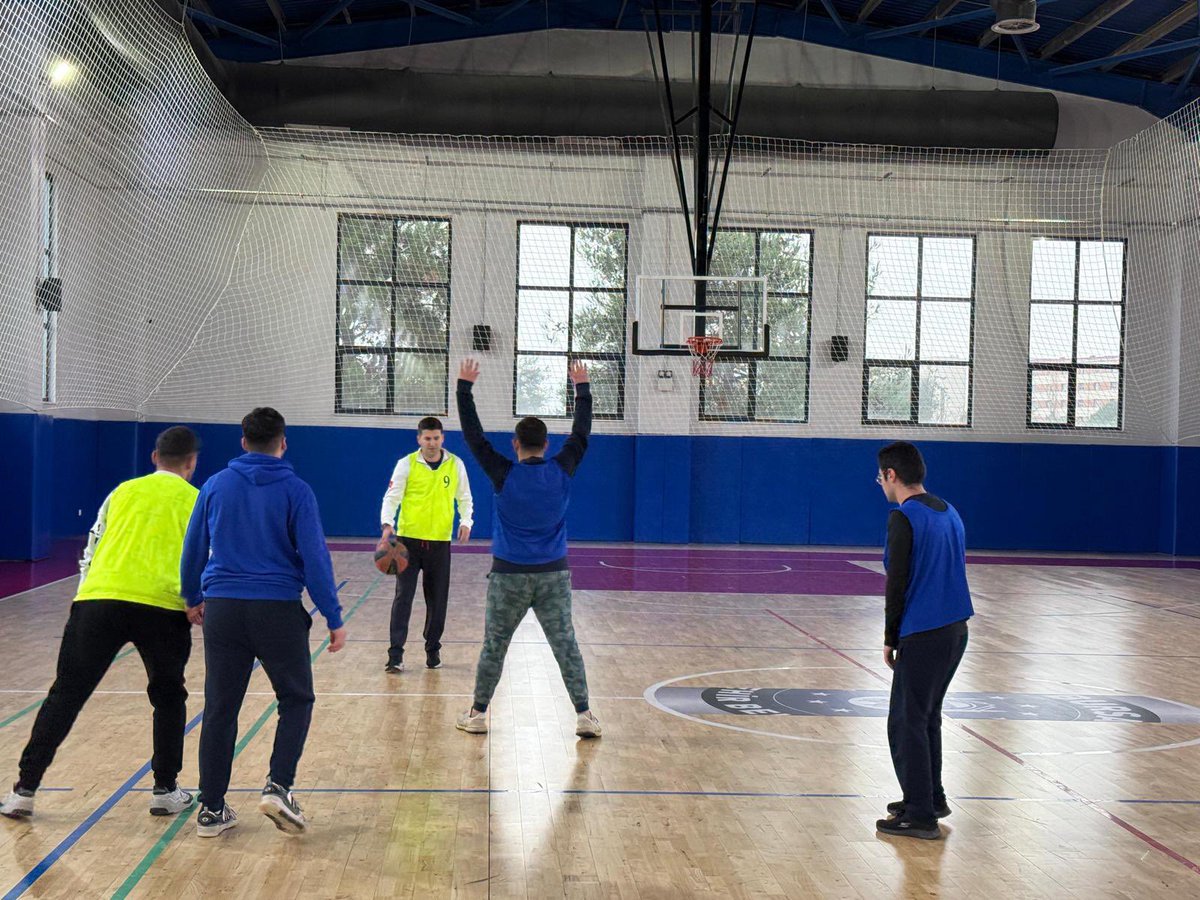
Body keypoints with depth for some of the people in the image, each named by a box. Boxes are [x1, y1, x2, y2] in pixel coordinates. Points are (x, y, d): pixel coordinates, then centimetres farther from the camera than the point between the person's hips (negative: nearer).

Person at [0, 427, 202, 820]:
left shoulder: (123, 491, 21)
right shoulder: (196, 501, 13)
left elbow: (90, 554, 24)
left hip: (98, 598, 2)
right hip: (162, 607, -1)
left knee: (65, 695, 8)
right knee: (168, 698, 19)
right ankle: (165, 791, 19)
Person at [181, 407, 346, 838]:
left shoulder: (215, 486, 7)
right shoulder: (295, 491, -4)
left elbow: (193, 549, 14)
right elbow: (314, 557, -7)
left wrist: (194, 599, 30)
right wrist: (334, 619, -2)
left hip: (222, 608, 3)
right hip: (277, 609, -3)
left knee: (220, 709, 11)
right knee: (296, 700, 13)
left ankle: (212, 809, 15)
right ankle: (278, 786, -3)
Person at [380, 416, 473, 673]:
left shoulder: (455, 464, 4)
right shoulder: (406, 464, -3)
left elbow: (464, 498, 12)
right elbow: (392, 497, -6)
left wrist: (466, 521, -6)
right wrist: (387, 523, -24)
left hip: (440, 541, 2)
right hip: (409, 539, -2)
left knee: (437, 600, 9)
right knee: (403, 597, -5)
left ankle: (433, 650, 23)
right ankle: (396, 654, -3)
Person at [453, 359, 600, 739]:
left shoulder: (504, 475, -7)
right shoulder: (562, 472, -2)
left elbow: (473, 435, -1)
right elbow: (581, 434, 12)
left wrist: (464, 387, 6)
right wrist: (582, 388, 22)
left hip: (509, 575, -1)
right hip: (554, 575, 2)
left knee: (493, 647, 9)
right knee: (566, 645, 4)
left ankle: (477, 714, 17)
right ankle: (584, 715, 4)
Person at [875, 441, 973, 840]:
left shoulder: (904, 518, -13)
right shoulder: (949, 512, 13)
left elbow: (897, 583, -15)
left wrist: (890, 638, -4)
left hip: (923, 635, -9)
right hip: (956, 629, 9)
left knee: (907, 723, 0)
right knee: (927, 717, 20)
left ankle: (920, 815, 3)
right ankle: (931, 798, 28)